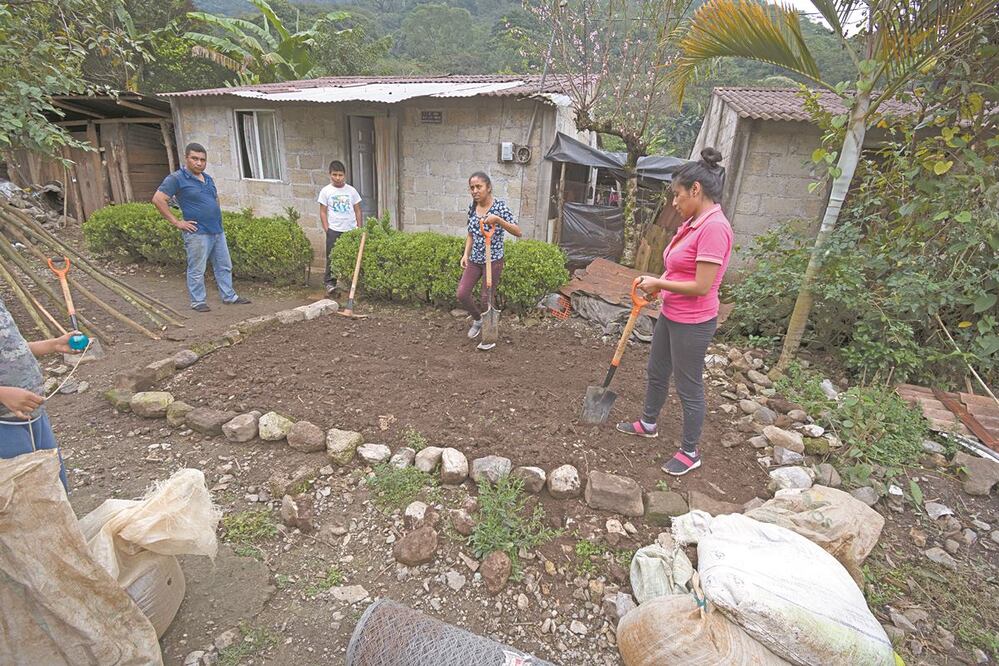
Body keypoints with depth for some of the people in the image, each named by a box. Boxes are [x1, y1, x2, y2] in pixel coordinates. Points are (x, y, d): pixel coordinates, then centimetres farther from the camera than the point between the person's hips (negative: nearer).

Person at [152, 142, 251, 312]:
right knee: (197, 271, 2)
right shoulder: (176, 178, -8)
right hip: (198, 234, -7)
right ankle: (198, 301, 12)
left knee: (224, 266, 12)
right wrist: (176, 222, -13)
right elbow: (158, 199, -13)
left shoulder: (208, 178, 14)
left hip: (218, 231, 7)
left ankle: (229, 296, 22)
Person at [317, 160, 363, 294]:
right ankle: (329, 282, 8)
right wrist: (327, 229, -5)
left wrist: (359, 228, 3)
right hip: (334, 230, -2)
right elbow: (323, 212, 1)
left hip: (351, 229, 2)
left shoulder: (351, 191, 4)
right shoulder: (325, 191, 0)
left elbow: (357, 210, 9)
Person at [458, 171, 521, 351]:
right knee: (462, 294, 1)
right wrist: (465, 254, 3)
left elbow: (518, 232, -18)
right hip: (474, 260, 6)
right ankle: (478, 319, 31)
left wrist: (497, 219, -30)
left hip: (493, 260, -5)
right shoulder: (472, 207, 4)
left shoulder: (499, 205, -13)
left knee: (487, 298, 1)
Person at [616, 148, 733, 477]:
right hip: (670, 315, 9)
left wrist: (659, 284, -13)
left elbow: (701, 286, -25)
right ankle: (648, 423, 47)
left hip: (692, 323, -9)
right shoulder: (692, 222, 5)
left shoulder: (713, 227, -23)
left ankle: (690, 452, 27)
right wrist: (656, 282, -2)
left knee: (689, 387, 7)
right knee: (657, 372, 24)